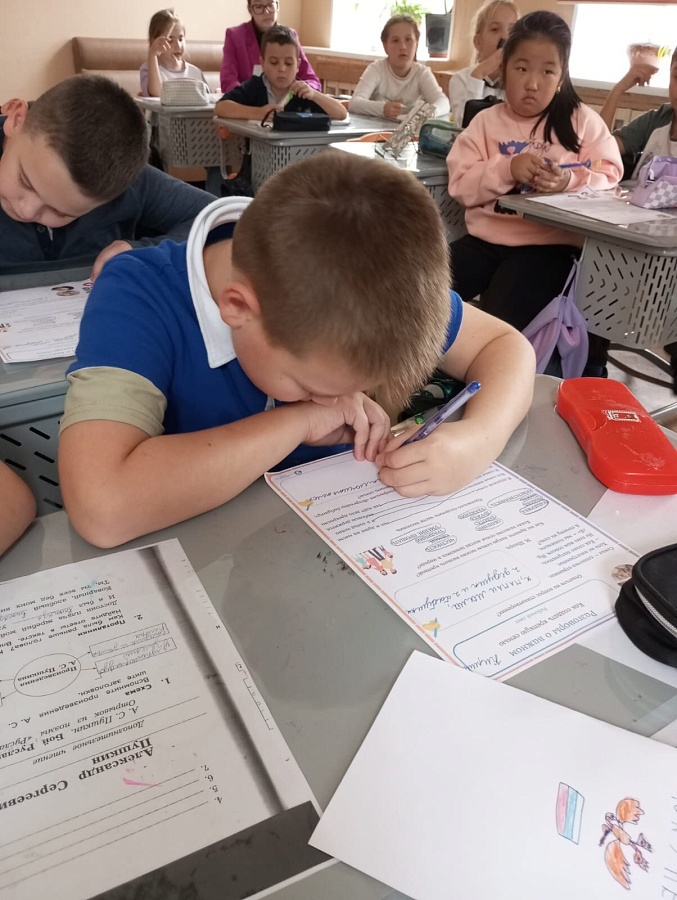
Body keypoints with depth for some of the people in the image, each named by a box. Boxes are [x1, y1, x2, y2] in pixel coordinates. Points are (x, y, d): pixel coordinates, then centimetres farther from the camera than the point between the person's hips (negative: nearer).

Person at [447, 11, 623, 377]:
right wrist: (507, 169, -19)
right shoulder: (486, 121, 8)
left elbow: (608, 176, -1)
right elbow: (461, 185, -2)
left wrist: (569, 181, -22)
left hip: (547, 244, -3)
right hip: (486, 237, 3)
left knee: (499, 320, -26)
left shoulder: (582, 121, 6)